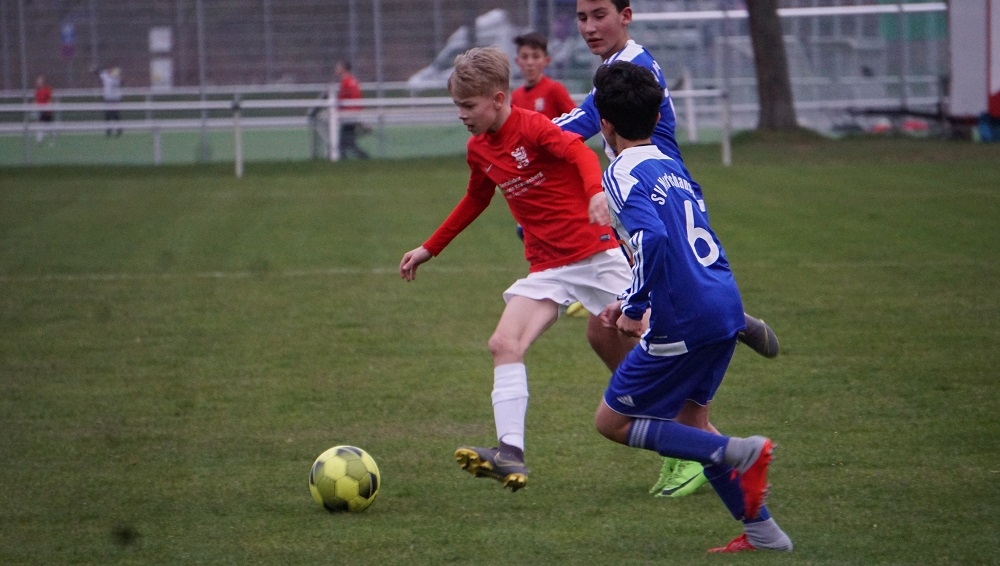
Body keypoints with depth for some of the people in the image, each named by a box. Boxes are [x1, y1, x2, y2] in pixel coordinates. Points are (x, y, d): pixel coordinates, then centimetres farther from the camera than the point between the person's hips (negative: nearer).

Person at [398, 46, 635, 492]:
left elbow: (579, 151, -29)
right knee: (504, 344, -14)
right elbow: (475, 200, 29)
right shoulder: (479, 150, 10)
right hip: (547, 266, 7)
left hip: (595, 251, -7)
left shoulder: (532, 127, -12)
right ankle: (510, 454, -25)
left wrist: (597, 191, -50)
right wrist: (429, 249, 33)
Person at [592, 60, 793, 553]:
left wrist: (634, 308, -17)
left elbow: (653, 240, -27)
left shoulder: (624, 174, -10)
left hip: (685, 322, -9)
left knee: (611, 421, 4)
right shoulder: (671, 167, 17)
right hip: (725, 307, 9)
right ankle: (761, 530, 21)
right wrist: (638, 303, 24)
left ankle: (738, 453, -9)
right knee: (688, 418, 24)